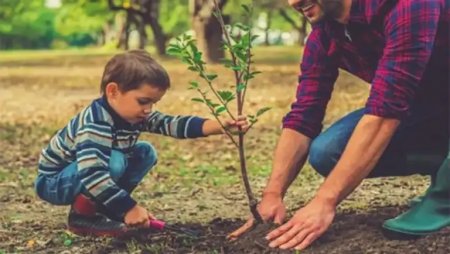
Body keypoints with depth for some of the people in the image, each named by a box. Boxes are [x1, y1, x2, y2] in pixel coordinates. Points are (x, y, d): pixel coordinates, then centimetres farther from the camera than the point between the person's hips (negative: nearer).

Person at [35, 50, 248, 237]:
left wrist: (221, 126, -25)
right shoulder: (95, 123, -34)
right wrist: (129, 208, -41)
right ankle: (82, 215, -13)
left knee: (146, 153, 1)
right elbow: (92, 175, -44)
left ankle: (101, 207, 4)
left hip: (93, 176, 9)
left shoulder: (134, 114, -8)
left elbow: (172, 123, -15)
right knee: (114, 161, -33)